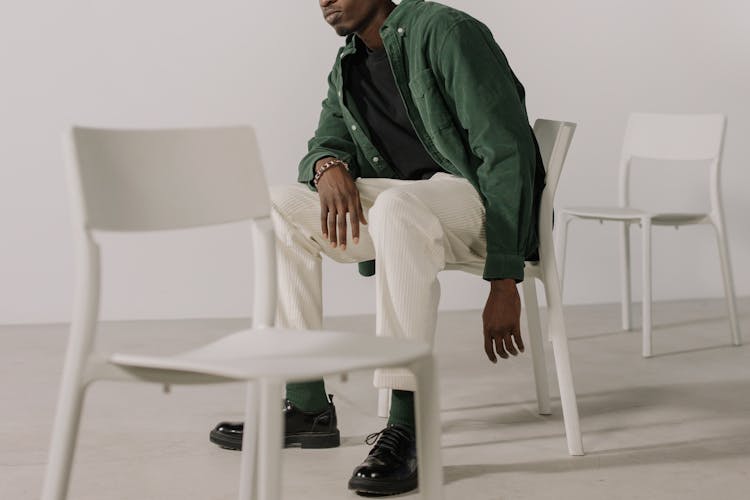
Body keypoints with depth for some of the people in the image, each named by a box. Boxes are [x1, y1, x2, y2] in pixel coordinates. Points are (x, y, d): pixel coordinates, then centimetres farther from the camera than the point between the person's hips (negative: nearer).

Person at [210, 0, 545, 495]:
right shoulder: (348, 67, 13)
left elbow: (507, 149, -18)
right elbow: (324, 144, 16)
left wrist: (504, 282, -23)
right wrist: (329, 167, -13)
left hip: (480, 198, -8)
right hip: (403, 200, 8)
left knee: (397, 205, -39)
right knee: (278, 207, -6)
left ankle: (407, 430, -37)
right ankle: (308, 406, -6)